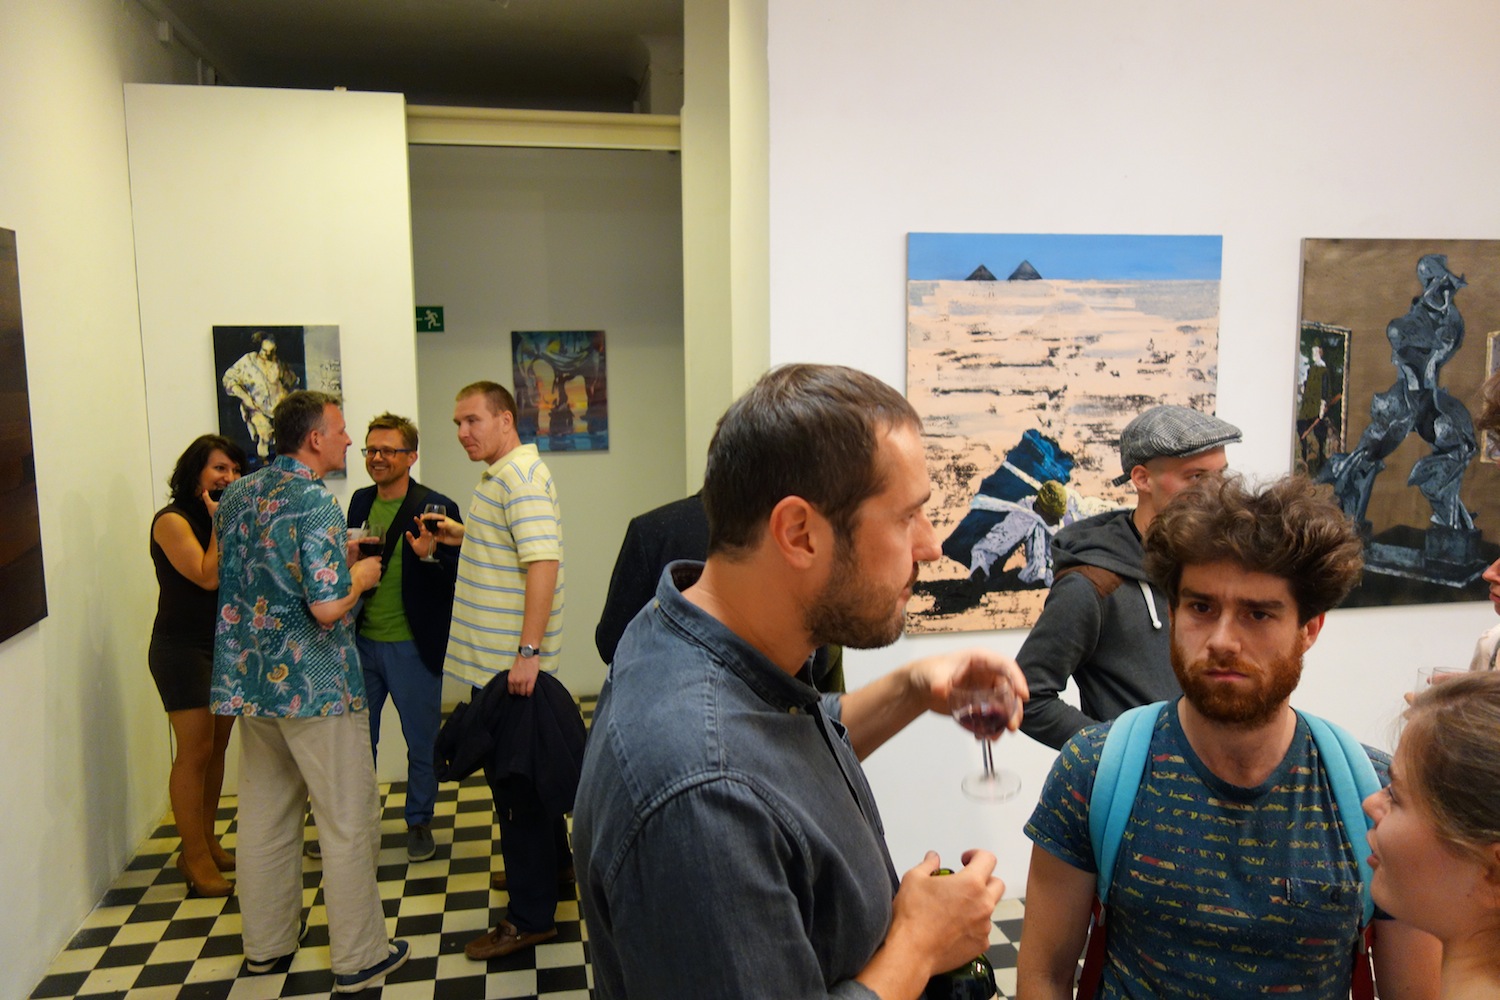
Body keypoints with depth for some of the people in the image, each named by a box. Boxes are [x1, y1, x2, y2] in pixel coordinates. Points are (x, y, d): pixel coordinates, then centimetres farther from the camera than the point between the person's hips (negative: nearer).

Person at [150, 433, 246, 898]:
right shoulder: (173, 521, -11)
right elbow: (208, 576, -21)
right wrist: (220, 522, -16)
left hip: (227, 646, 7)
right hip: (183, 647, -7)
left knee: (216, 749, 11)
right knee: (195, 751, -4)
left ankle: (207, 844, 23)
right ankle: (196, 859, 6)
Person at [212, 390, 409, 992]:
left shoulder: (237, 496, 8)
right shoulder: (314, 501, -18)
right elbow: (326, 607, -24)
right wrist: (359, 577, -4)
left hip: (250, 680, 8)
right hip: (315, 686, -8)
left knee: (264, 814, 18)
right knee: (348, 822, 3)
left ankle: (265, 942, 31)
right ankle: (358, 958, 12)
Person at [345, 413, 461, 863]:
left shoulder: (436, 508, -11)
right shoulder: (360, 501, 6)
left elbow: (455, 578, -12)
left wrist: (429, 556, -30)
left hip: (413, 646, -5)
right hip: (361, 642, 5)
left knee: (422, 742, 9)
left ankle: (419, 822, 28)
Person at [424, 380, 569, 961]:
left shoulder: (521, 477, -18)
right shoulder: (502, 475, 15)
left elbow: (543, 561, -27)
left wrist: (528, 651, -31)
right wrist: (463, 537, 14)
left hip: (512, 662, -10)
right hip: (499, 656, 10)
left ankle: (531, 917, 6)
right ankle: (551, 861, 40)